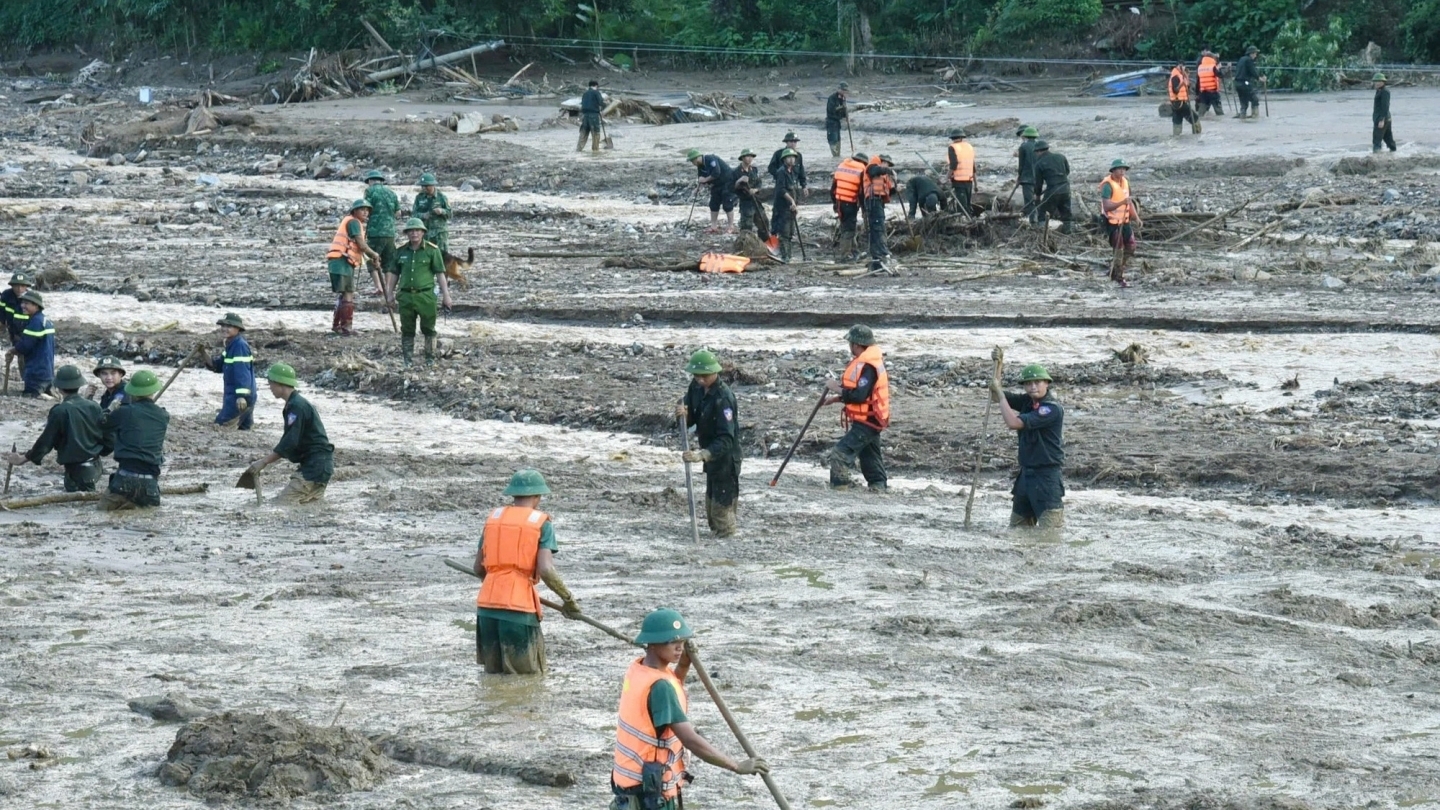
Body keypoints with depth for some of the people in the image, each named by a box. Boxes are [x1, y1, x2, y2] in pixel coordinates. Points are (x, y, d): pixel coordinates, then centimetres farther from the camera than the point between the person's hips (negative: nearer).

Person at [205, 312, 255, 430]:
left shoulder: (240, 346, -17)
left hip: (238, 397, -11)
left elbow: (242, 372, -24)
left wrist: (242, 396, -30)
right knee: (244, 428, 13)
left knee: (220, 425, -13)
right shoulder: (231, 345, 16)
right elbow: (218, 366, 18)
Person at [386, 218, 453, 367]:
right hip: (406, 296, 3)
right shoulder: (401, 251, 9)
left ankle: (430, 359, 13)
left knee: (428, 328, 4)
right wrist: (390, 293, 14)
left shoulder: (432, 250, -1)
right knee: (407, 330, 7)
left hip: (426, 296, -3)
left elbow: (440, 274, -3)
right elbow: (394, 274, 17)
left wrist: (445, 295, -7)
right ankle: (407, 360, 14)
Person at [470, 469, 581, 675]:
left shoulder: (494, 517, 15)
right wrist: (568, 599, 3)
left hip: (487, 605, 5)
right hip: (518, 607, -5)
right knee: (528, 679, 1)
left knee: (494, 675, 14)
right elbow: (546, 570, -10)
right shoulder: (541, 523, 1)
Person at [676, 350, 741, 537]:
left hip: (725, 459, -8)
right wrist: (683, 414, -18)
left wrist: (702, 455, -44)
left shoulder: (722, 398, -28)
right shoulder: (696, 387, -3)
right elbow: (689, 421, 6)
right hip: (710, 455, 8)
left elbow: (726, 439, -32)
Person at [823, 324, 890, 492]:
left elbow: (859, 395, -28)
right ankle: (879, 487, 27)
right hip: (871, 421, 11)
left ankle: (839, 487, -15)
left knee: (840, 454, -14)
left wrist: (838, 389, -17)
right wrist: (837, 397, 13)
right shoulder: (872, 361, 11)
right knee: (871, 458, 20)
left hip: (866, 422, -11)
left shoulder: (866, 366, -22)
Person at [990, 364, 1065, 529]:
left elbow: (1013, 423, -26)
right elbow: (995, 397, 10)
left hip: (1046, 476, -9)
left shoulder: (1052, 409, -20)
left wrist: (1000, 394, -17)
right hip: (1027, 472, 9)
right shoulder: (1028, 401, 6)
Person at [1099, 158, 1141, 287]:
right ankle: (1119, 278, 6)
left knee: (1131, 245, 10)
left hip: (1124, 220, 8)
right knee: (1119, 249, -5)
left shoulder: (1125, 182, 7)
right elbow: (1107, 206, -27)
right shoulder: (1108, 185, -18)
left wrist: (1136, 218, 12)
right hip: (1112, 222, -8)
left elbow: (1129, 202, 18)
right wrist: (1122, 202, -39)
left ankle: (1114, 266, 28)